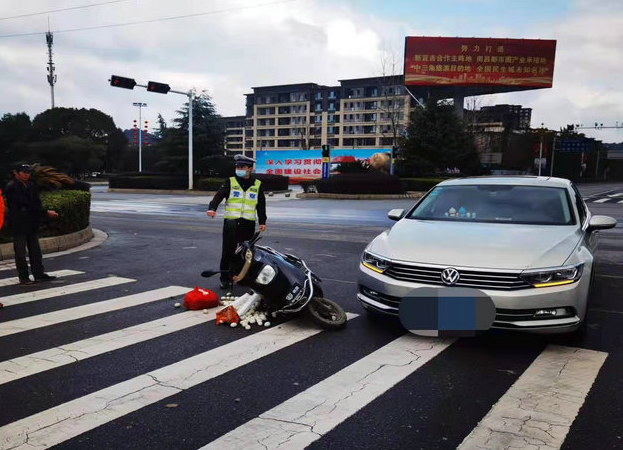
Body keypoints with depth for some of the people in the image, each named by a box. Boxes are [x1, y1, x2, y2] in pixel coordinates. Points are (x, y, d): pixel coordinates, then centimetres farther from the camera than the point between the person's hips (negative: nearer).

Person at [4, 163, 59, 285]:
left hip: (32, 224, 7)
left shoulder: (31, 185, 11)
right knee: (20, 252, 1)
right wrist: (46, 212, -18)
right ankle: (23, 277, 8)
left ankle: (39, 274, 16)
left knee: (35, 251, 10)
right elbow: (26, 204, -17)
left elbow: (36, 203, 12)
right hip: (19, 225, -7)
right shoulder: (11, 187, -12)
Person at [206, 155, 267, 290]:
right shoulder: (230, 182, 4)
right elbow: (219, 195, -8)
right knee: (228, 251, -3)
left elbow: (261, 204, 13)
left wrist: (262, 221, 7)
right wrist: (212, 208, -25)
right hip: (231, 222, -1)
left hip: (248, 224, 2)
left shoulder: (257, 185, 9)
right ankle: (225, 278, 4)